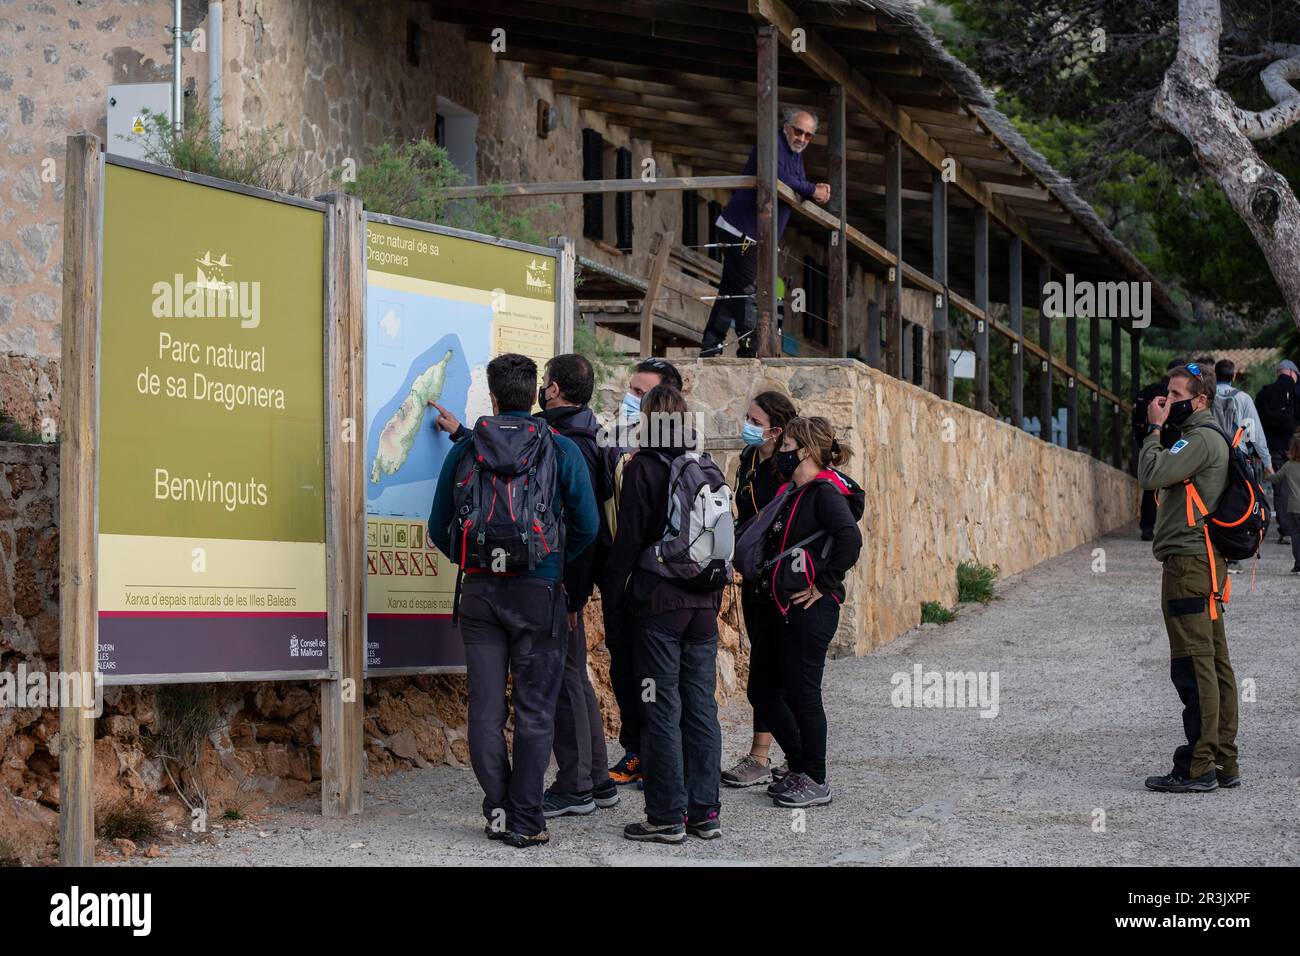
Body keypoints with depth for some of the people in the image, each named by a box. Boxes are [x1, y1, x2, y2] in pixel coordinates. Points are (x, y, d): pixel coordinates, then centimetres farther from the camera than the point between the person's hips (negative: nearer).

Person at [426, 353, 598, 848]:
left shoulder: (463, 450, 4)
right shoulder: (561, 450, -2)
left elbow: (439, 528, 8)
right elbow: (587, 526, -2)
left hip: (478, 592, 2)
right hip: (538, 594, -2)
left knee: (486, 708, 9)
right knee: (534, 710, 3)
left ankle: (497, 809, 11)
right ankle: (526, 821, 2)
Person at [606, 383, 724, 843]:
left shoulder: (643, 468, -8)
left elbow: (628, 539, -10)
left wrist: (613, 595, -1)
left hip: (657, 604, -5)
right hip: (703, 605, 6)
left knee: (662, 710, -2)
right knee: (701, 708, 9)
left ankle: (666, 817, 1)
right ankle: (704, 813, 13)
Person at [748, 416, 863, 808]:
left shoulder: (826, 493, -13)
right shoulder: (793, 493, 15)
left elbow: (850, 539, -28)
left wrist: (823, 585, -21)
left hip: (810, 610, -10)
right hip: (781, 609, 10)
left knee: (801, 694, -3)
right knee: (765, 691, 13)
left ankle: (816, 781, 10)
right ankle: (800, 769, 25)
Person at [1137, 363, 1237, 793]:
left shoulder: (1201, 438, -11)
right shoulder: (1209, 437, 21)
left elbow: (1152, 475, -19)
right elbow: (1160, 476, 21)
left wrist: (1155, 428, -11)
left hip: (1190, 561, -11)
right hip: (1204, 562, 11)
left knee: (1193, 665, -10)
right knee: (1214, 664, 11)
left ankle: (1197, 767, -10)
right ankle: (1224, 763, 14)